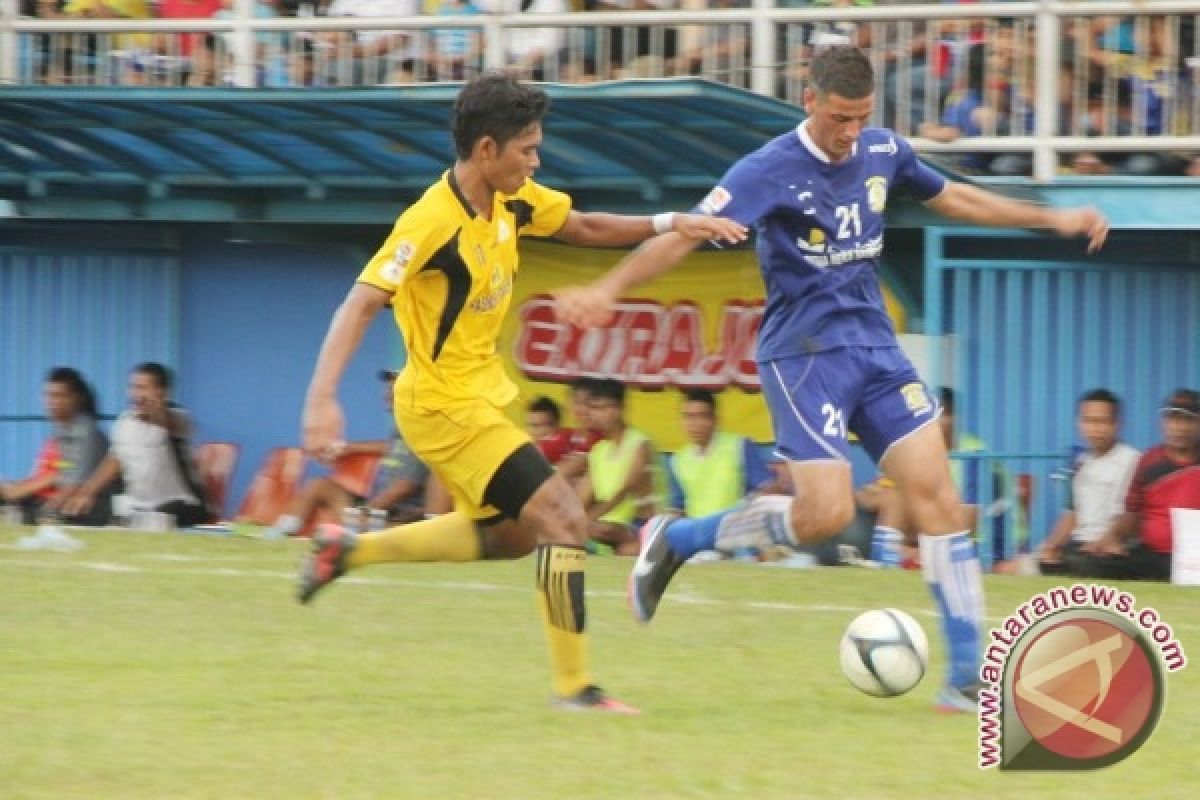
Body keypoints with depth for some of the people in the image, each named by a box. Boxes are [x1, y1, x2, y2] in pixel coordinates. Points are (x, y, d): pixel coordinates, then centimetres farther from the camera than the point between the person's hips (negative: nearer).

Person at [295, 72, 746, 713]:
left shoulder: (512, 201, 0)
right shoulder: (433, 222, -26)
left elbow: (584, 227, 16)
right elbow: (360, 304, -29)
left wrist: (667, 224, 1)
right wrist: (322, 398, -39)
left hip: (479, 393, 10)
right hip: (445, 405, -10)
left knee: (510, 534, 24)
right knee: (563, 519, -13)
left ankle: (349, 550, 30)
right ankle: (573, 686, -5)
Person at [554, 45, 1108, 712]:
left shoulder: (884, 152, 5)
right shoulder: (771, 171, -15)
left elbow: (953, 198, 23)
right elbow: (686, 235, -23)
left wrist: (1053, 219, 24)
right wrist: (608, 289, -36)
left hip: (875, 345, 6)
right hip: (804, 353, -6)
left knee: (935, 492, -6)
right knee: (827, 513, -17)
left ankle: (968, 677, -2)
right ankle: (675, 539, 7)